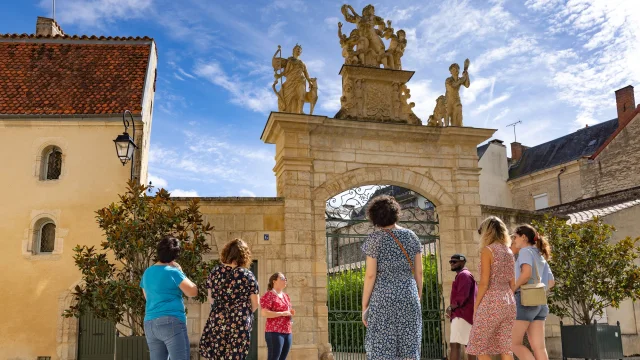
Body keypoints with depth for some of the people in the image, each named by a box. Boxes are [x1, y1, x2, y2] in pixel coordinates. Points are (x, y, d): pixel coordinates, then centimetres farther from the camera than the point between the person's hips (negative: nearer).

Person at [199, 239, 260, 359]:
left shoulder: (215, 272, 3)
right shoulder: (247, 275, -6)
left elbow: (211, 300, 12)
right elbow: (255, 304, 0)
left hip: (217, 322, 3)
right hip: (240, 324, -3)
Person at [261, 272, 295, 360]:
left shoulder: (286, 296, 19)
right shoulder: (268, 295, -6)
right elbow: (264, 313, -17)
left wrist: (291, 313, 6)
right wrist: (282, 313, -17)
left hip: (287, 332, 8)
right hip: (274, 332, -8)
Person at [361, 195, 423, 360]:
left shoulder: (374, 239, -6)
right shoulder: (411, 236, 6)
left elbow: (370, 275, -10)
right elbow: (419, 271, 5)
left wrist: (364, 306, -3)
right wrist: (418, 298, 14)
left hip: (383, 299, -3)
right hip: (408, 297, 4)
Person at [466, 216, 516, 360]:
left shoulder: (487, 250, -9)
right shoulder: (509, 252, 12)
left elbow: (484, 283, -14)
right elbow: (513, 284, 14)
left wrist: (475, 306, -8)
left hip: (491, 303, -7)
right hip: (508, 303, 7)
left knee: (480, 347, 3)